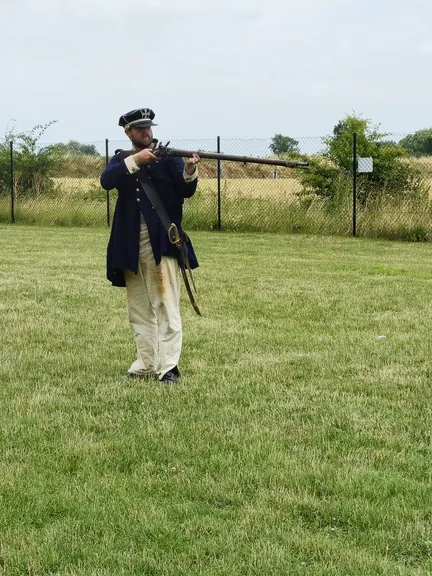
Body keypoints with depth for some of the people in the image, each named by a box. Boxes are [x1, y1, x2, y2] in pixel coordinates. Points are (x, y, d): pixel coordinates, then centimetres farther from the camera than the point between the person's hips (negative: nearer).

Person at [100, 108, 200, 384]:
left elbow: (186, 191, -9)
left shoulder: (168, 155, 3)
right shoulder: (121, 159, 11)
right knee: (139, 308, 10)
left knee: (167, 305, -8)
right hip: (130, 244, 4)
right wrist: (135, 160, -23)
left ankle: (169, 367, -10)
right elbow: (106, 181, -10)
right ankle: (146, 364, 18)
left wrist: (190, 171, -30)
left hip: (161, 241, -4)